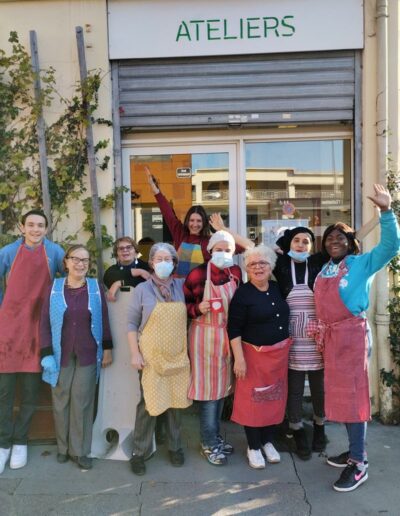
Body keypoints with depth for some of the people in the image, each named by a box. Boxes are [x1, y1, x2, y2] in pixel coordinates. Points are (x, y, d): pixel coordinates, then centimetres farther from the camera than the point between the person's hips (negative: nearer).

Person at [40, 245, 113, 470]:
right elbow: (45, 323, 0)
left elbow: (104, 320, 4)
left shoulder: (96, 287, 0)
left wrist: (107, 349, 2)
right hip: (61, 355, 1)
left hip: (88, 355, 0)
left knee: (82, 401, 4)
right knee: (61, 400, 8)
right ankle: (64, 447, 26)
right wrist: (46, 354, -6)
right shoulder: (54, 288, -1)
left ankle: (80, 450, 17)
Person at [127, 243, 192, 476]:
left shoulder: (182, 286, 2)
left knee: (176, 402, 12)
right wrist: (135, 353, -8)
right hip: (151, 357, -2)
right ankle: (140, 452, 18)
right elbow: (132, 324, -3)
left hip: (178, 356, 3)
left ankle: (175, 447, 30)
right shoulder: (142, 289, -4)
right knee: (149, 403, 2)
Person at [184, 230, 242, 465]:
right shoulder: (198, 274, -14)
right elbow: (183, 303, -5)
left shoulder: (236, 272, 1)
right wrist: (198, 309, -23)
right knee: (209, 388, 2)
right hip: (205, 336, -5)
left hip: (228, 336, 6)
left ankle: (216, 437, 32)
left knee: (223, 386, 15)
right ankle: (209, 443, 17)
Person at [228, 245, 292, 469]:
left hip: (280, 354, 5)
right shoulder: (242, 293, -12)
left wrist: (285, 349, 13)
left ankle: (268, 442, 31)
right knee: (253, 399, 3)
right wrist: (239, 358, -18)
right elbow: (234, 329, -13)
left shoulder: (278, 288, 5)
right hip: (255, 354, -5)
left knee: (275, 398, 13)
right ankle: (253, 447, 20)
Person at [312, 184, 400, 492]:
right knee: (339, 393, 14)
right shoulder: (324, 269, 13)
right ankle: (356, 451, 29)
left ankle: (359, 464, 7)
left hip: (352, 333, -7)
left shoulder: (362, 263, -3)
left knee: (352, 393, -3)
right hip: (330, 336, 7)